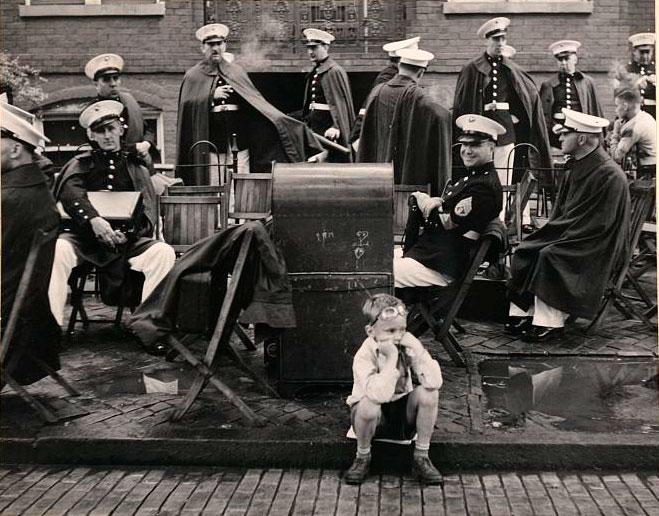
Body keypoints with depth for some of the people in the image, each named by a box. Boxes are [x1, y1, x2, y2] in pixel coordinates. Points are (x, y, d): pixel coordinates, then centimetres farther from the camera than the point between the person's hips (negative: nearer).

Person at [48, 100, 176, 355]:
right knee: (56, 250, -34)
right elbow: (70, 191, -7)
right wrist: (94, 219, -27)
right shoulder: (80, 163, 16)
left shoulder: (136, 168, 18)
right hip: (85, 238, -1)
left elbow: (148, 213, 6)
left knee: (164, 253, -28)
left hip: (128, 241, 1)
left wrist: (128, 233, -16)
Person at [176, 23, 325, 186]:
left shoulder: (236, 72, 14)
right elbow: (185, 105, -2)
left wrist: (281, 122, 5)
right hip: (210, 145, -2)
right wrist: (212, 96, -12)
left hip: (239, 142, 2)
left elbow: (257, 102, 13)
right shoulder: (193, 76, 8)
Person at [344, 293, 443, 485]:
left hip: (403, 415, 3)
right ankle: (362, 458, -7)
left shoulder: (408, 346, -11)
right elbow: (379, 395, -40)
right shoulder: (364, 356, -23)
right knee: (369, 404, -37)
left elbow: (435, 382, -23)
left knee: (428, 393, -23)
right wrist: (392, 358, -39)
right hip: (374, 419, -3)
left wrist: (418, 351, -30)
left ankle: (421, 458, -7)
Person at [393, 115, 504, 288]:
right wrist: (433, 203, -7)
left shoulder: (485, 186, -17)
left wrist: (427, 204, -2)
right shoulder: (471, 176, 16)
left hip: (442, 269, -11)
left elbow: (449, 223, -18)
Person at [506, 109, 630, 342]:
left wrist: (550, 233, -19)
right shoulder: (576, 165, 8)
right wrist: (547, 232, -3)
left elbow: (597, 224, -23)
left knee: (549, 255, -28)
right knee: (526, 251, -7)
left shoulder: (609, 175, -20)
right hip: (574, 237, 9)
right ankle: (522, 314, -3)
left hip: (597, 248, -9)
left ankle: (549, 323, -20)